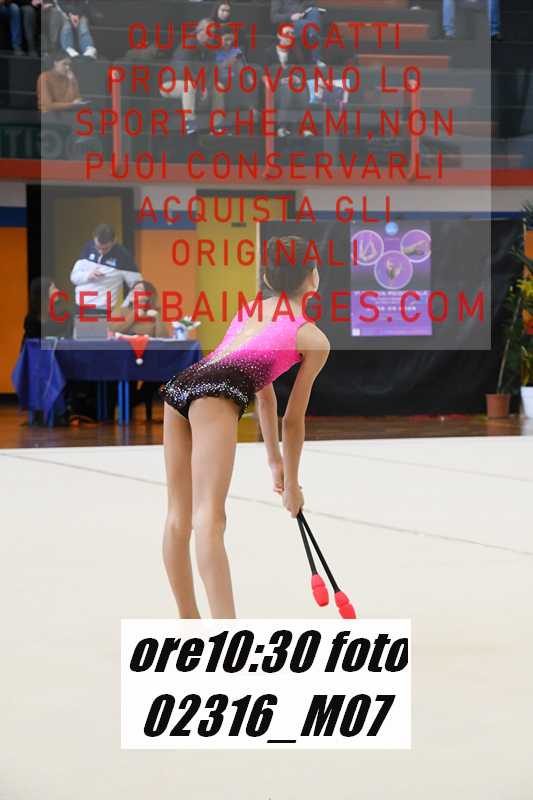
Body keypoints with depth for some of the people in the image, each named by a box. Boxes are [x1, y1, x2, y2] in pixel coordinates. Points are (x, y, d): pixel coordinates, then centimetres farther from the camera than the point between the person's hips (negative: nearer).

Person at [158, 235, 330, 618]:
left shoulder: (252, 310, 32)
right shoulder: (314, 339, 15)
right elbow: (294, 420, 18)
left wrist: (275, 461, 47)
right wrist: (292, 482, 32)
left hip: (180, 383, 7)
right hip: (217, 393, -7)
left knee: (180, 516, 15)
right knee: (210, 520, -18)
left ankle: (189, 622, 27)